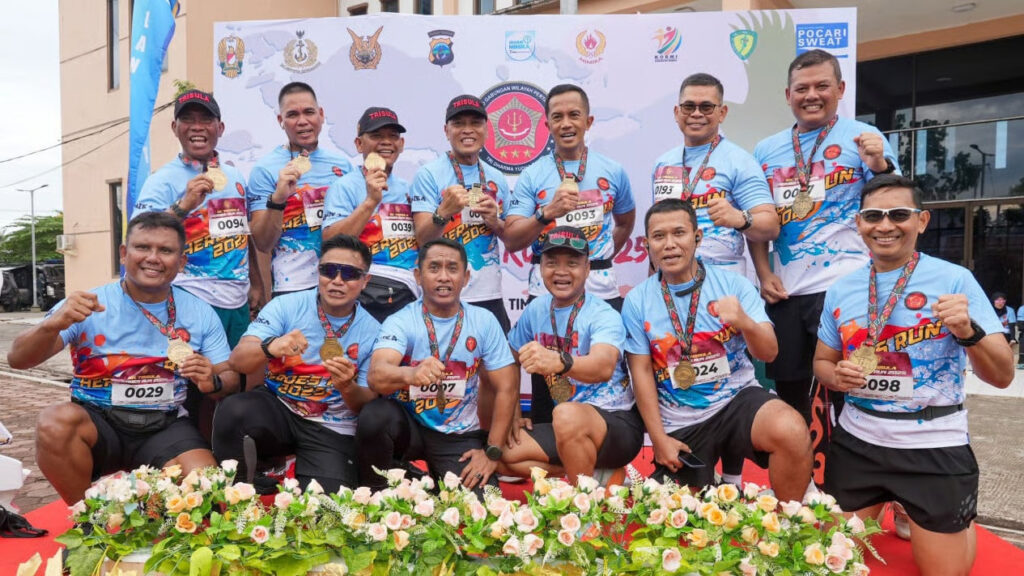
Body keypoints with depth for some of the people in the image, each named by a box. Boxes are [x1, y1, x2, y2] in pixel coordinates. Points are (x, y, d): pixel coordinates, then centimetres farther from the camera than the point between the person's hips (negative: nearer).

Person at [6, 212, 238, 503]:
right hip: (97, 422, 0)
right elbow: (18, 359, -9)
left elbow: (231, 378, 7)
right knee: (56, 421, -33)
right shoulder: (90, 305, -4)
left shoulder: (201, 313, 3)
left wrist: (213, 382, -18)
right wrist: (52, 324, -30)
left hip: (165, 427, 1)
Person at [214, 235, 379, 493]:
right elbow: (237, 359, -12)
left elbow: (367, 405, -1)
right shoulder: (286, 306, -3)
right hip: (276, 409, 0)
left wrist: (347, 387, -25)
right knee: (233, 411, -32)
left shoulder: (372, 331, -3)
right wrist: (270, 347, -35)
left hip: (332, 430, 0)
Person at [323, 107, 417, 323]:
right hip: (366, 291, -6)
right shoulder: (344, 186, 0)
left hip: (409, 293, 6)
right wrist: (371, 201, -17)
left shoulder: (408, 189, 17)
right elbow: (330, 243, -13)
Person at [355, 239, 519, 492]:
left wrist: (493, 452, -7)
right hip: (407, 425, -1)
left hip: (459, 436, 1)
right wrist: (410, 374, -51)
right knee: (375, 414, -32)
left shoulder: (484, 321, -4)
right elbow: (377, 376, -28)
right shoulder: (400, 322, -10)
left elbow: (507, 388, -2)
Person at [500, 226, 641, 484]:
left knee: (567, 415, -37)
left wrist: (559, 361, -57)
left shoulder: (604, 315, -16)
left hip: (618, 423, -7)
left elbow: (604, 367, -37)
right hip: (565, 425, 7)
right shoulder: (536, 310, 3)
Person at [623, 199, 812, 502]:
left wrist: (745, 323, -30)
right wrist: (659, 438, -3)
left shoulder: (733, 284, -5)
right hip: (679, 424, 1)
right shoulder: (637, 301, -3)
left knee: (791, 430, -30)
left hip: (737, 398, -1)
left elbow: (768, 353, -8)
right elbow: (641, 372, 0)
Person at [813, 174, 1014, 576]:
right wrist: (836, 376, -11)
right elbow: (822, 361, 12)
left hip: (935, 447, -3)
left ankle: (961, 519, 39)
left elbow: (1002, 376, -9)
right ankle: (884, 504, 40)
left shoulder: (954, 280, -9)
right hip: (856, 441, 3)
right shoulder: (841, 289, 2)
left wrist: (968, 331, -29)